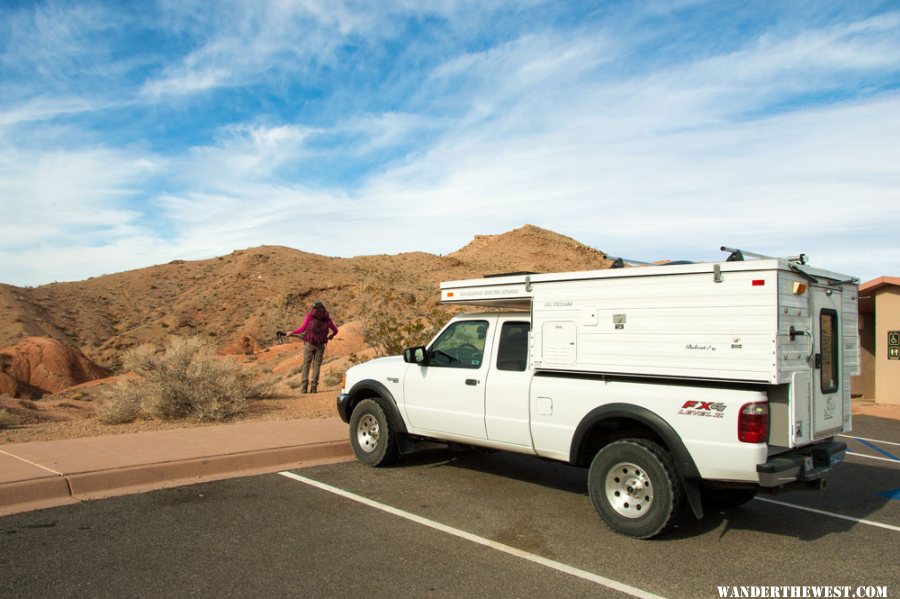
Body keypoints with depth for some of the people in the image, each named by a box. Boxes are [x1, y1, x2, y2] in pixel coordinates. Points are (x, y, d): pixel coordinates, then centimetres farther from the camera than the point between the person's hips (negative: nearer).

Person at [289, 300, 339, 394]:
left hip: (309, 344, -1)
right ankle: (314, 387, 2)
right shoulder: (327, 319, 9)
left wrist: (291, 333, 11)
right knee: (317, 365, 7)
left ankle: (304, 386, -4)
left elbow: (302, 328, -1)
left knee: (306, 364, 5)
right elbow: (335, 330, 17)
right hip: (320, 345, 1)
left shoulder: (310, 316, 4)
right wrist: (331, 336, 37)